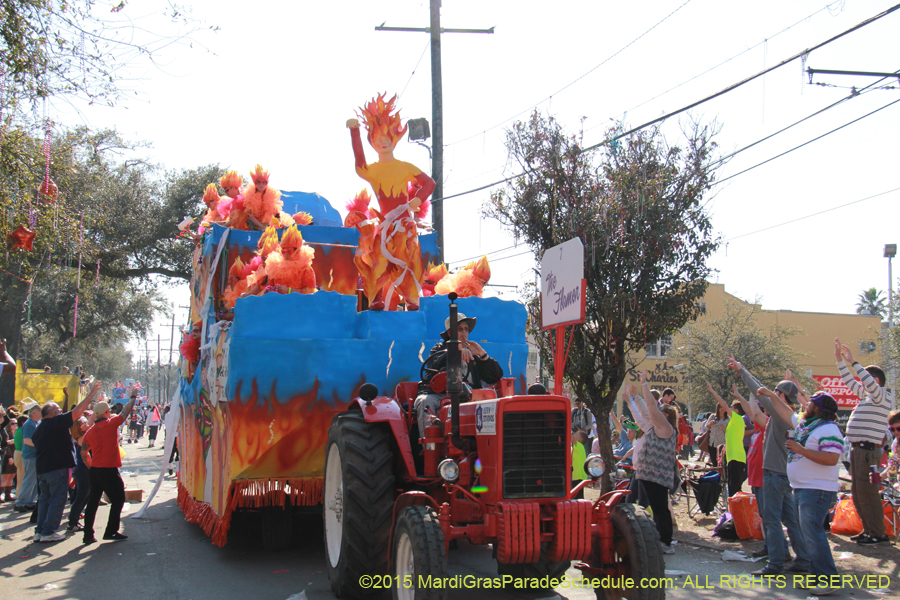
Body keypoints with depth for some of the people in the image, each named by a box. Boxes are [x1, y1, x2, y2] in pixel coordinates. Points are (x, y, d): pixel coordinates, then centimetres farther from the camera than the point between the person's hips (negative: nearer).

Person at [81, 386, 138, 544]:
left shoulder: (90, 431, 8)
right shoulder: (111, 424, -8)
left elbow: (83, 452, 11)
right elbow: (126, 411, 3)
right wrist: (133, 397, 18)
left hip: (95, 470, 6)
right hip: (109, 470, -6)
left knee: (93, 501, 11)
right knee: (118, 499, 6)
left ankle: (88, 534, 11)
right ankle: (111, 531, 4)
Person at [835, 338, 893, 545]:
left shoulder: (884, 397, -7)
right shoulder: (865, 395, 17)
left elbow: (871, 384, -25)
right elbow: (849, 382, 26)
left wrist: (853, 362, -23)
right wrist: (840, 359, 20)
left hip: (868, 450, -9)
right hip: (857, 449, 9)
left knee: (867, 491, -9)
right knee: (857, 492, 12)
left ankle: (878, 534, -5)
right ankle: (868, 530, 19)